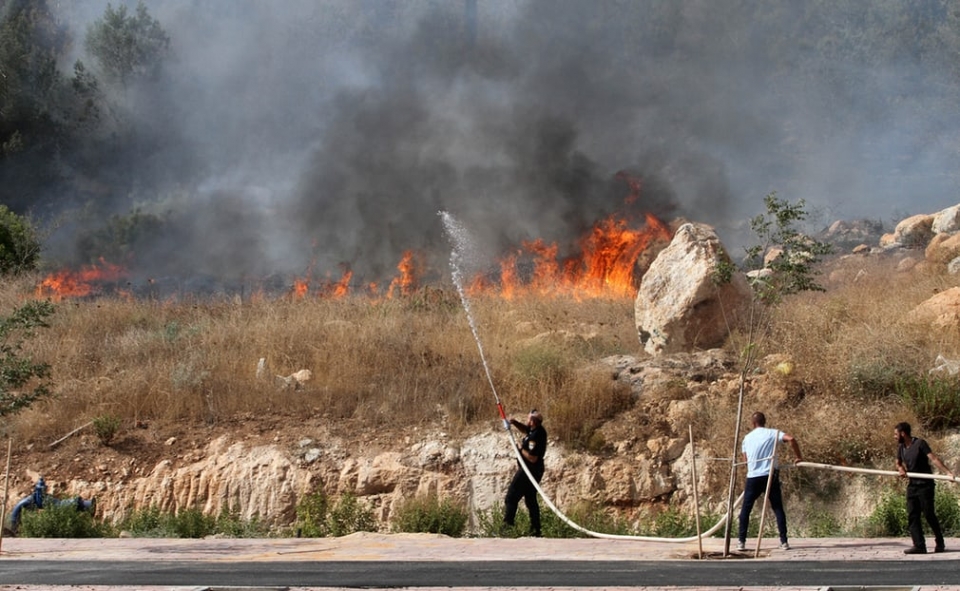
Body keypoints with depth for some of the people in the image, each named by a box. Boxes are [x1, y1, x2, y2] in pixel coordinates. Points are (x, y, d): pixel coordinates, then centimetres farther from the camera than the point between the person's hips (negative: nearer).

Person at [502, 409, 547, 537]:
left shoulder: (535, 437, -26)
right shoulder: (537, 430, 3)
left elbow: (532, 458, -30)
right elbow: (526, 429, 25)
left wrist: (521, 448, -17)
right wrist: (515, 423, 8)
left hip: (528, 471, -10)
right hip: (535, 470, 10)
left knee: (511, 498, -5)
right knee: (531, 500, 16)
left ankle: (507, 524, -8)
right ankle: (535, 531, 17)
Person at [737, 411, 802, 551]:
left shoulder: (747, 438, 11)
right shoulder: (772, 433, 1)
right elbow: (791, 439, -14)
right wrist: (799, 457, -3)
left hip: (753, 477, 1)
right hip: (770, 476, -1)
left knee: (745, 509, 9)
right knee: (778, 508, 5)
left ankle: (741, 542, 5)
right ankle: (784, 541, 0)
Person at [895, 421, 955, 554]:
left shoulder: (920, 444, -12)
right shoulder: (901, 447, 9)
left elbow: (933, 458, -20)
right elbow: (898, 463, 21)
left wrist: (948, 471, -31)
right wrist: (900, 469, -4)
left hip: (925, 485, -7)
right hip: (912, 485, 7)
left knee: (929, 514, -3)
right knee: (912, 516, -2)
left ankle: (940, 543, 12)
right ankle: (919, 546, -4)